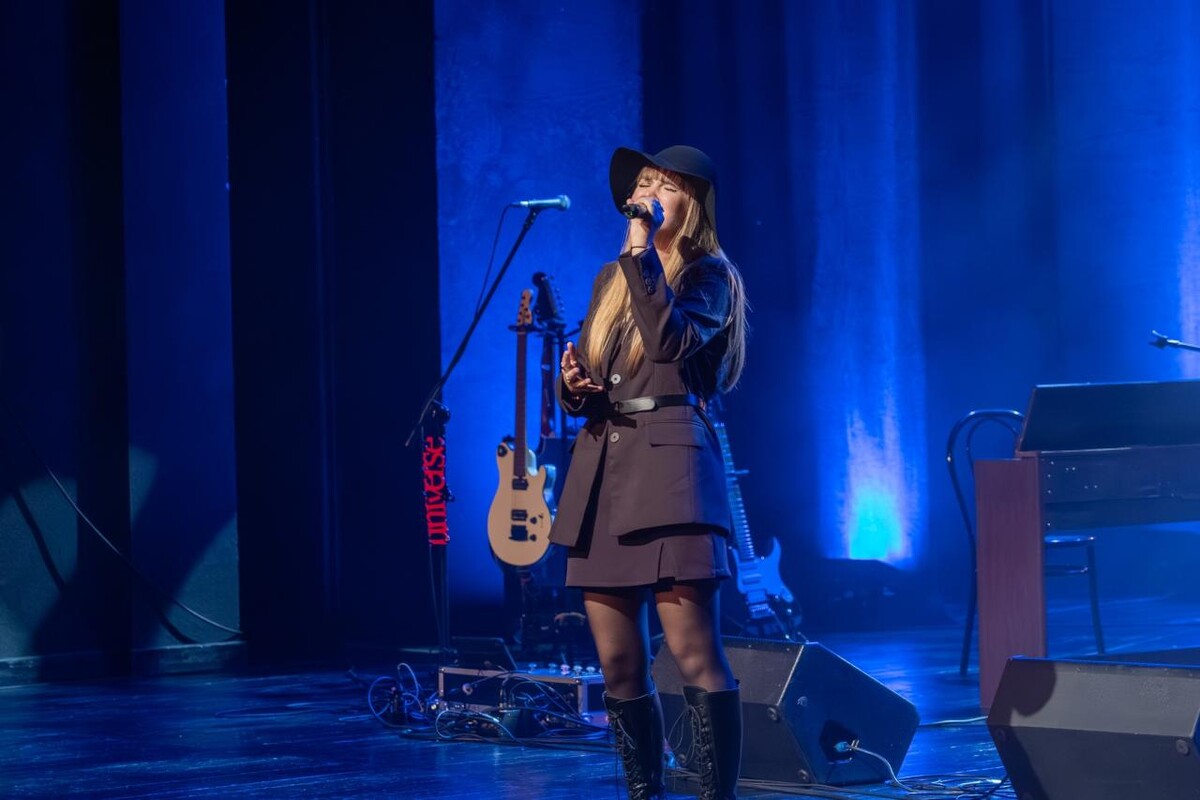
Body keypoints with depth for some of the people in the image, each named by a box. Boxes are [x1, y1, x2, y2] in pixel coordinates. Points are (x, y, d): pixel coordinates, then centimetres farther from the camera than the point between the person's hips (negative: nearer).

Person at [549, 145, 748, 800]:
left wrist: (642, 253, -14)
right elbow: (579, 383, 23)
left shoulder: (707, 275, 1)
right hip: (602, 465, 7)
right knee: (618, 664, 6)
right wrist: (572, 385, 0)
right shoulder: (610, 279, 19)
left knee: (694, 655, -13)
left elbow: (670, 341, -19)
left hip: (669, 462, -6)